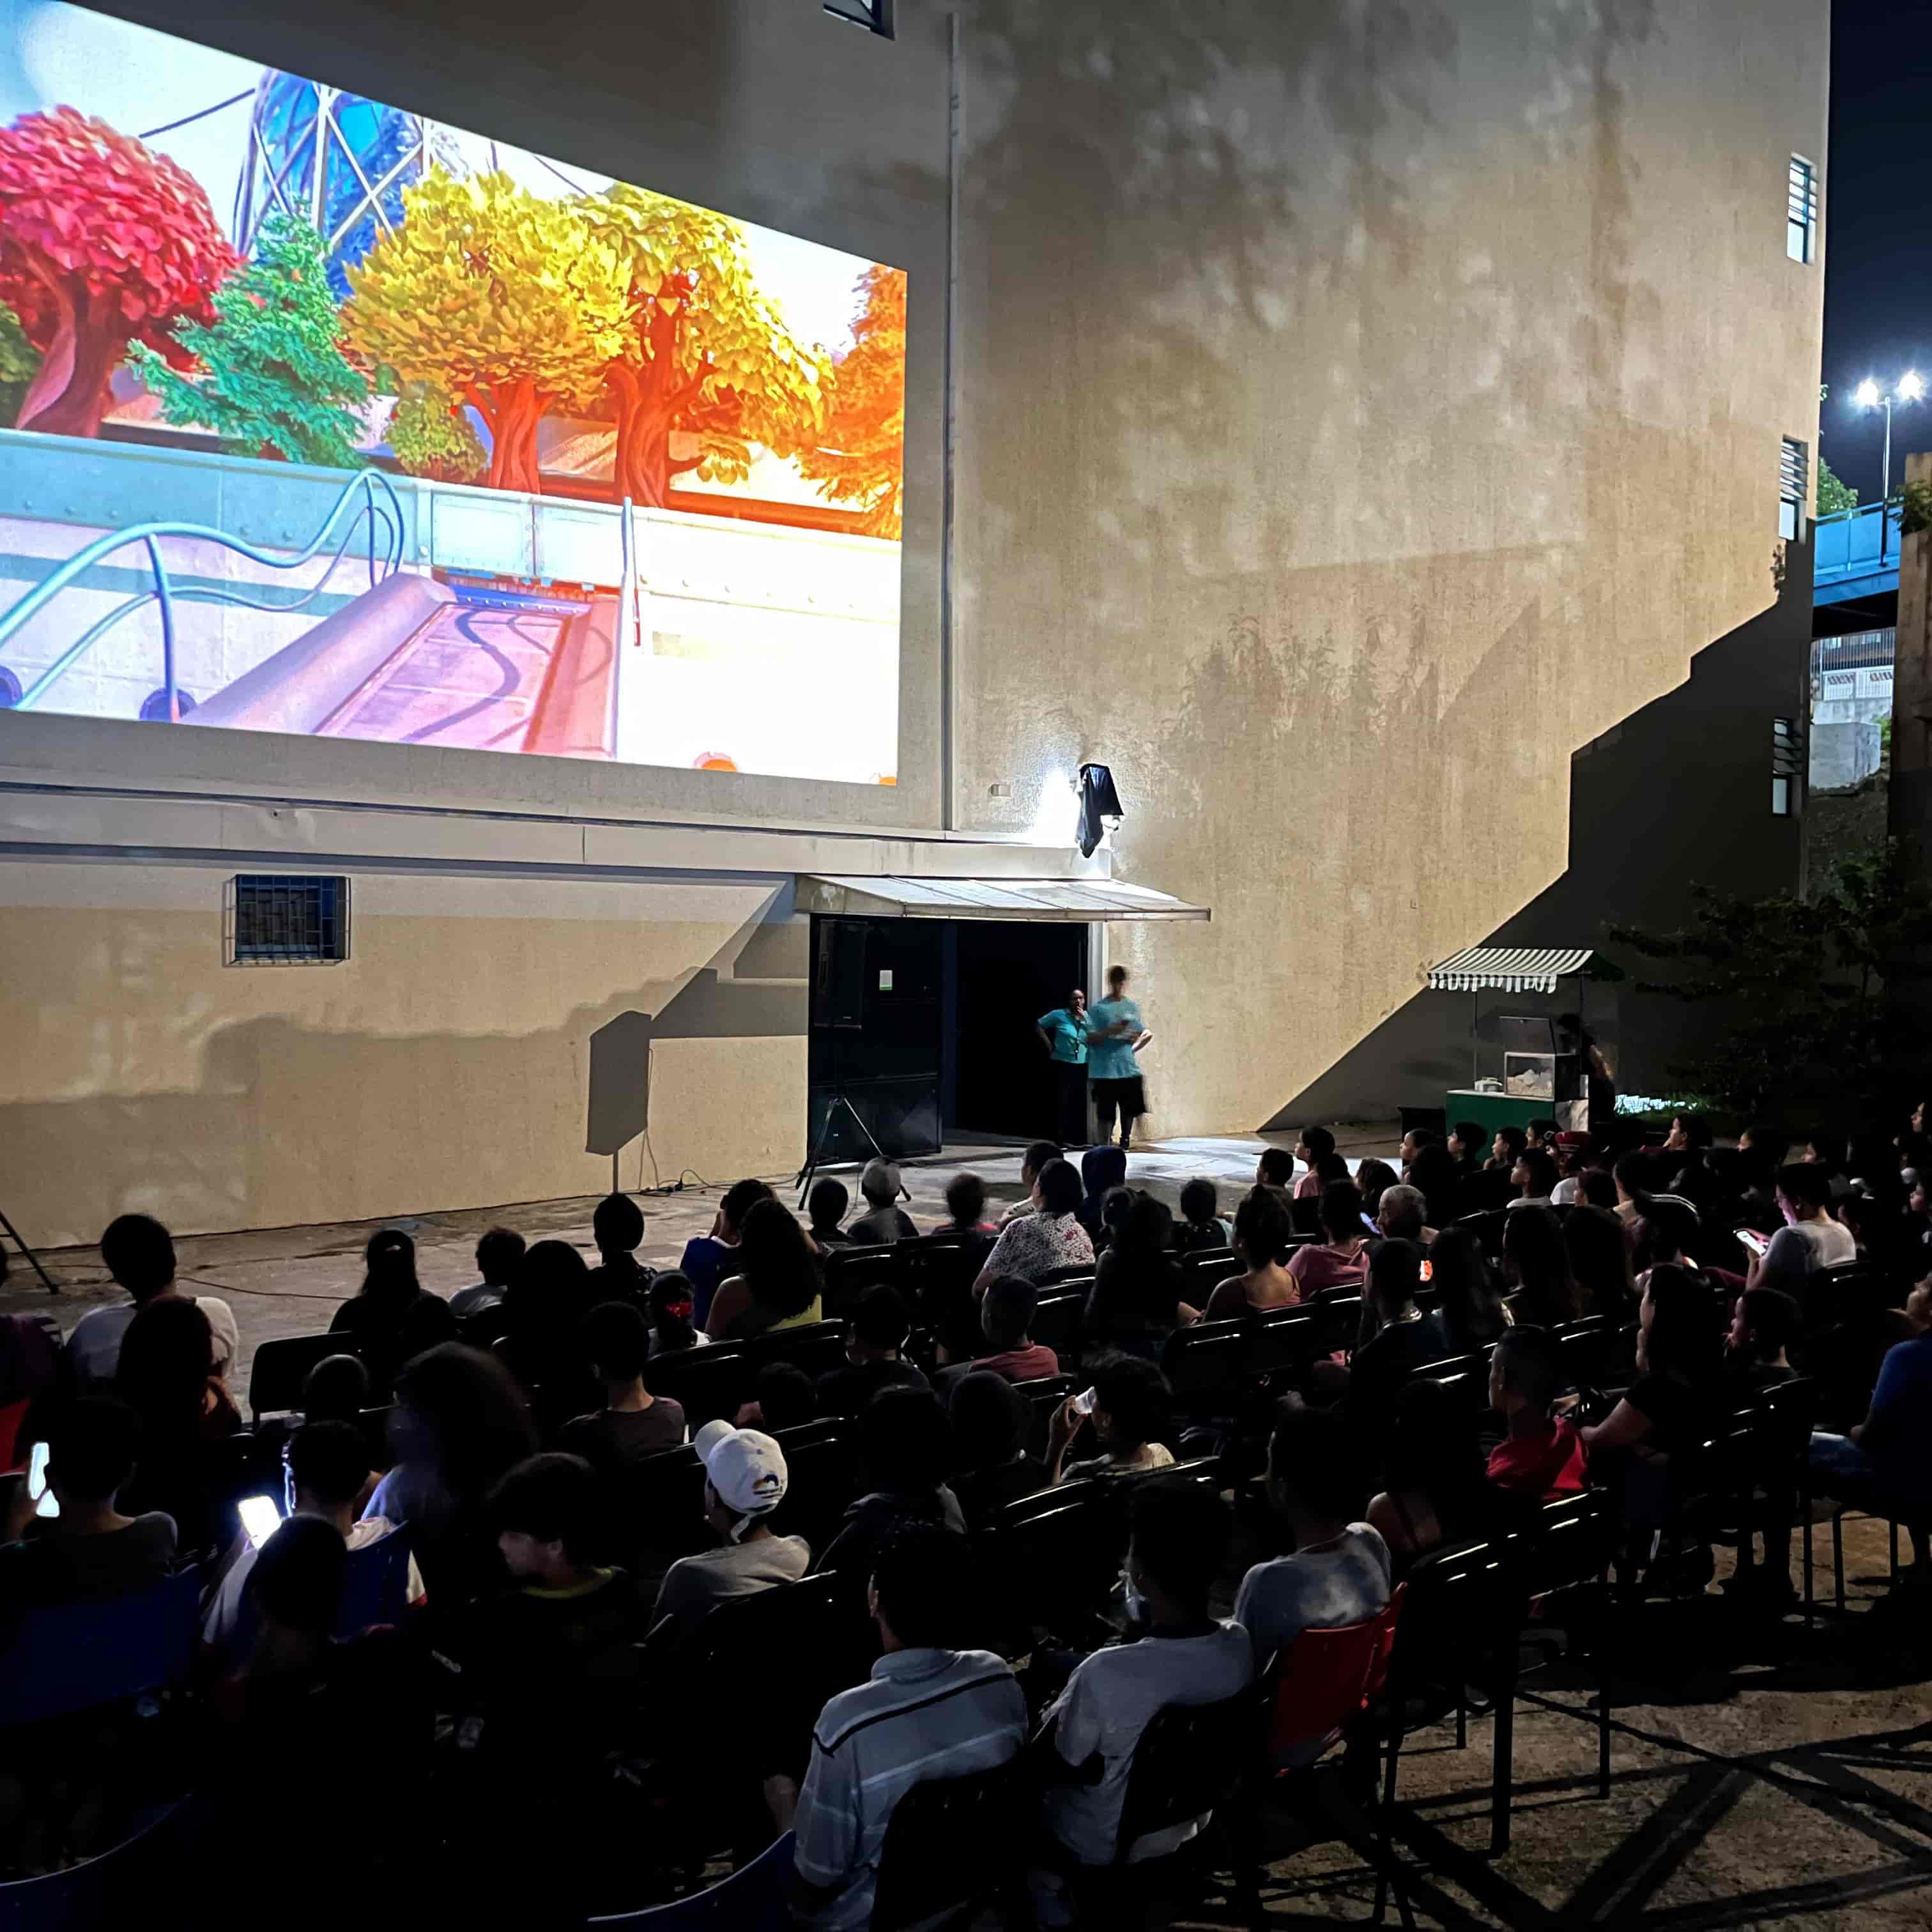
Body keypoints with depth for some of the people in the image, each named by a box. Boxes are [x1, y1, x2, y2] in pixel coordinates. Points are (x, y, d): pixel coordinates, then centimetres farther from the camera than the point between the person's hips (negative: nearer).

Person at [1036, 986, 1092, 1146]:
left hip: (1082, 1065, 4)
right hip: (1063, 1064, -4)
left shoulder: (1088, 1017, 8)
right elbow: (1038, 1026, 2)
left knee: (1080, 1103, 7)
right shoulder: (1059, 1015, -3)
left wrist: (1085, 1019, -10)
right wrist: (1049, 1046, -2)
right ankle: (1060, 1138, 3)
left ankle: (1078, 1139, 15)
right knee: (1062, 1102, -3)